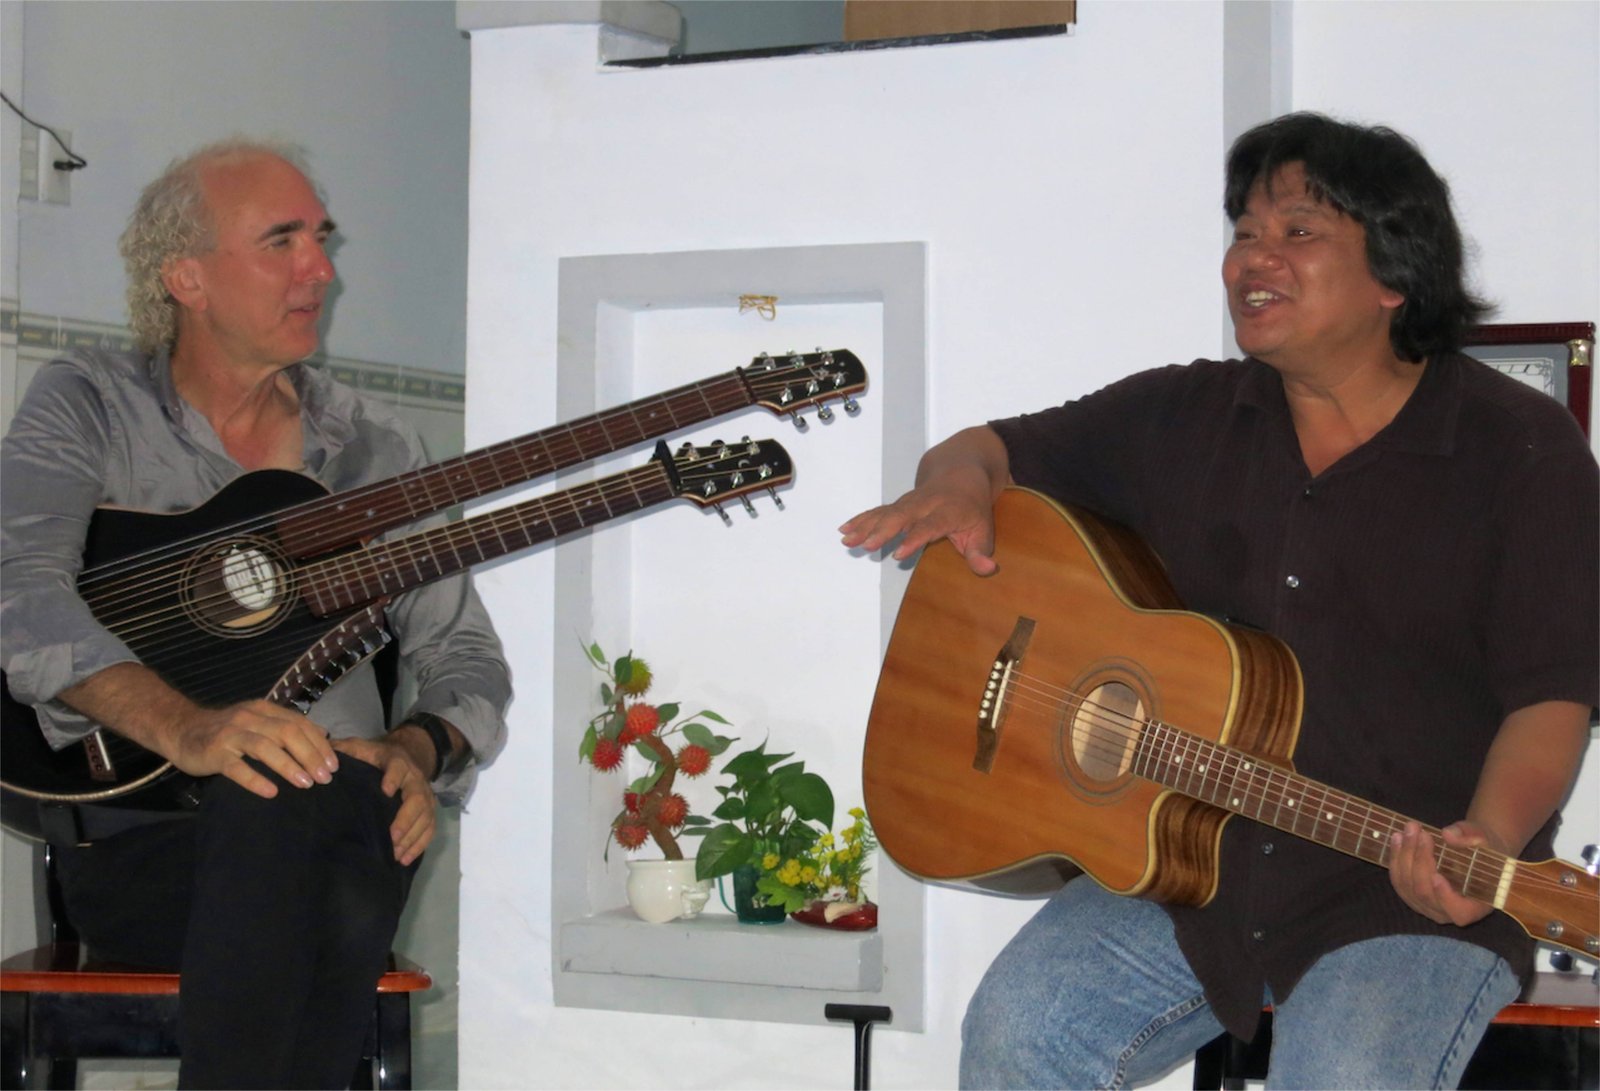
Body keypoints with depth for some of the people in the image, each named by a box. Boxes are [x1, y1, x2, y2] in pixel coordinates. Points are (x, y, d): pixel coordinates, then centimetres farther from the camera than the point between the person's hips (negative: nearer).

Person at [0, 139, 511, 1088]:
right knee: (273, 789, -36)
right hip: (134, 846, -3)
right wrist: (185, 729, -31)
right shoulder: (88, 406, 4)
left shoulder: (374, 447, 15)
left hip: (331, 832, 3)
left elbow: (465, 654, 15)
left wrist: (420, 750, -10)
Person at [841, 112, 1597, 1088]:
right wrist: (958, 487, -5)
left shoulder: (1521, 449, -3)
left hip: (1415, 898, -3)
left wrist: (1489, 842, -27)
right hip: (1190, 864, 4)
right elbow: (994, 449, 20)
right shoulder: (1183, 419, 10)